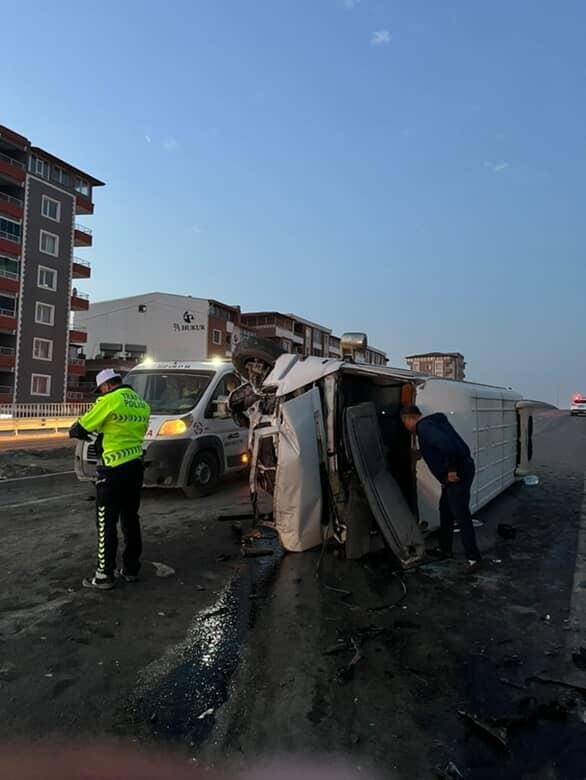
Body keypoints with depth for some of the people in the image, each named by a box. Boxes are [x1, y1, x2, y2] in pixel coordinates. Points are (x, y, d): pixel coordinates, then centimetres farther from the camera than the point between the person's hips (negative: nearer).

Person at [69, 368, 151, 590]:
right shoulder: (142, 404, 9)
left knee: (107, 523, 4)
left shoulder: (109, 401, -11)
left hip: (115, 470, -7)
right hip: (136, 466, 7)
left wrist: (74, 431, 17)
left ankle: (105, 575, 12)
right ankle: (131, 569, 25)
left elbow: (80, 429, -6)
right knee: (131, 519, 16)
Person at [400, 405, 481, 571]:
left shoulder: (424, 427, -17)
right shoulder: (432, 422, 16)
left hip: (457, 474, -11)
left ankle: (473, 557, 5)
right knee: (445, 510, 19)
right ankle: (445, 549, 30)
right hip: (461, 468, 11)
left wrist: (451, 469, -24)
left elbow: (445, 443, -31)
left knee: (461, 515, -4)